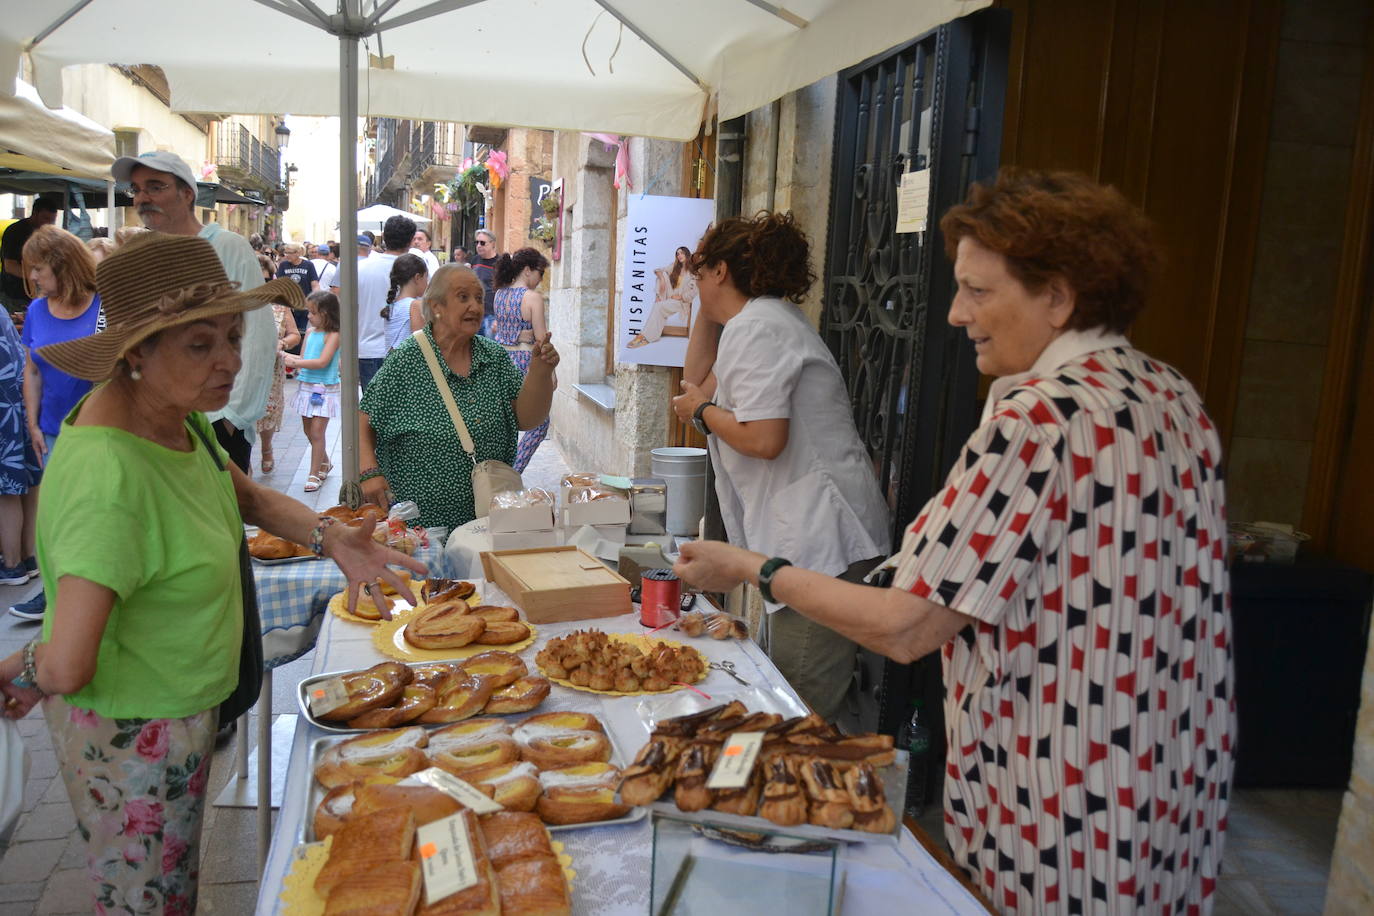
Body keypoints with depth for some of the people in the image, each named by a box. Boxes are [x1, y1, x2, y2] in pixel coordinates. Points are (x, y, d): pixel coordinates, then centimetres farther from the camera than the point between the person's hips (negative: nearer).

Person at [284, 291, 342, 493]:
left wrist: (295, 362, -20)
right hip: (306, 387, 7)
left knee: (316, 432, -6)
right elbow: (302, 358, 11)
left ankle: (314, 474, 1)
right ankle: (324, 464, 34)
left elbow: (322, 362, -21)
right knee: (308, 430, 15)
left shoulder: (333, 335, -13)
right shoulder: (310, 332, 8)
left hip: (325, 389, -7)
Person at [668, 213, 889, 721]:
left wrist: (702, 410, -5)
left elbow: (764, 439, -23)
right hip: (818, 538, 11)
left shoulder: (756, 327, -11)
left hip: (820, 541, -11)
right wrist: (708, 313, 23)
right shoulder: (771, 318, 21)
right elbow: (699, 380, 32)